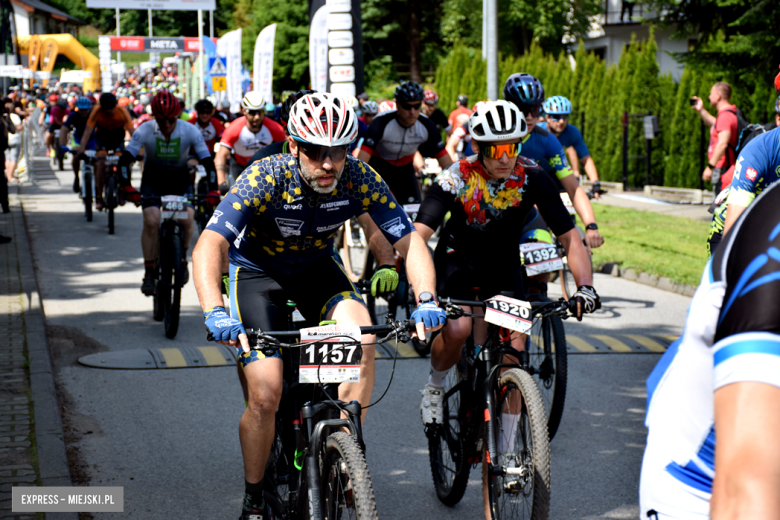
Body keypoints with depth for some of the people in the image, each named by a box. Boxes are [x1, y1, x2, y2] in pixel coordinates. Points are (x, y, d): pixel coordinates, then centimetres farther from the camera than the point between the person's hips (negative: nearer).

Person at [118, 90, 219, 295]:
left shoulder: (190, 131, -19)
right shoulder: (145, 131, -21)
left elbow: (208, 161, -19)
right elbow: (125, 160, -23)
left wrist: (212, 190, -33)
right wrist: (128, 188, -37)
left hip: (180, 180, 1)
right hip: (153, 180, -1)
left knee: (187, 219, -21)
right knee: (151, 221, -22)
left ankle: (182, 258, 8)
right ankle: (149, 273, -12)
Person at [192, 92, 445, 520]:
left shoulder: (360, 180, -23)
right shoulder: (265, 178, -30)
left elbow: (409, 241, -19)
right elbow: (209, 244, -38)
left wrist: (426, 300, -37)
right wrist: (214, 312, -54)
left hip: (317, 268, 2)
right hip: (258, 271, -2)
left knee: (361, 334, -28)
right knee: (265, 395, -14)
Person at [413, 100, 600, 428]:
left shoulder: (532, 177, -21)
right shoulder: (455, 179, -27)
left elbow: (569, 236, -17)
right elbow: (419, 234, -37)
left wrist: (585, 286, -32)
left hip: (503, 264, 2)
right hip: (458, 258, -2)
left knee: (514, 349, -14)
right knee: (456, 330, -28)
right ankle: (434, 387, 6)